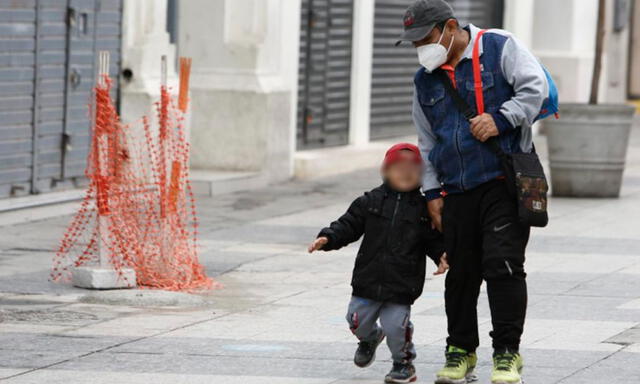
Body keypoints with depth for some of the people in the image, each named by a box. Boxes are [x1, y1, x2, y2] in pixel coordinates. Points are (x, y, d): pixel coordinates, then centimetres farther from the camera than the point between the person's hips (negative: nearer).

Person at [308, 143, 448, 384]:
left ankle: (404, 363, 14)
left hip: (402, 285, -2)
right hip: (369, 280, 2)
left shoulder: (423, 208, 1)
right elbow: (348, 225, 3)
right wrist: (327, 238, -12)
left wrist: (442, 256, -10)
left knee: (395, 325, -12)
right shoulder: (371, 201, 2)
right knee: (358, 321, 7)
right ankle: (370, 338, 44)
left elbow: (434, 239, 8)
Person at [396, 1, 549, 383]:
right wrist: (432, 192, 14)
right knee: (461, 273, 6)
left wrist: (500, 119, -17)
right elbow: (427, 141, 21)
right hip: (457, 191, 5)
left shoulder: (500, 48, -1)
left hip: (505, 182, -5)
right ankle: (461, 351, 20)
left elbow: (535, 87, -8)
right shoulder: (426, 81, 15)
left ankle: (508, 353, -4)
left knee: (503, 265, -12)